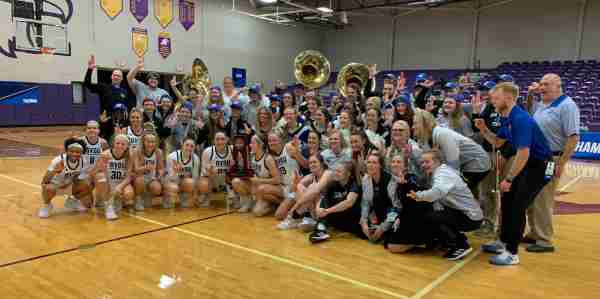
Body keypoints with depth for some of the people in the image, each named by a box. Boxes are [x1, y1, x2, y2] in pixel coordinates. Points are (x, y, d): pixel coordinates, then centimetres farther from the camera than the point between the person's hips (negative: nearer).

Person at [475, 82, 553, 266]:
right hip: (526, 164, 10)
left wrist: (509, 179, -23)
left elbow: (524, 153, -29)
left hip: (540, 166, -10)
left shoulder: (521, 119, -26)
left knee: (518, 206, -11)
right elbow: (497, 142, 17)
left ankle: (512, 253, -2)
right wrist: (484, 130, -1)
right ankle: (504, 242, 24)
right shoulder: (507, 119, 5)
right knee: (507, 201, 12)